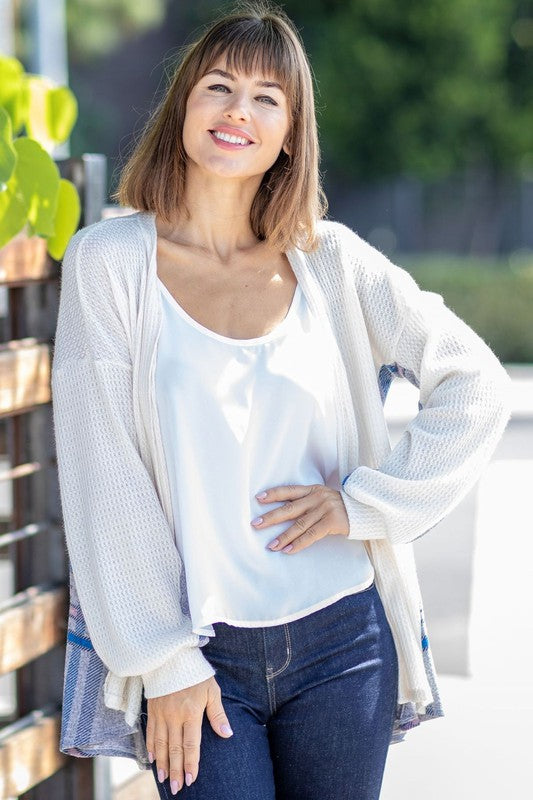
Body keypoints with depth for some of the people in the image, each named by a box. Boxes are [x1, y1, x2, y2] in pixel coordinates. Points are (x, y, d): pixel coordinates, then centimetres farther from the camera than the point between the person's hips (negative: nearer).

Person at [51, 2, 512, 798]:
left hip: (341, 645, 2)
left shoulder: (331, 261, 4)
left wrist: (365, 501, -4)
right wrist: (162, 662, -9)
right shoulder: (111, 259, -2)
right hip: (200, 655, -2)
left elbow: (477, 383, 7)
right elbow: (102, 477, -5)